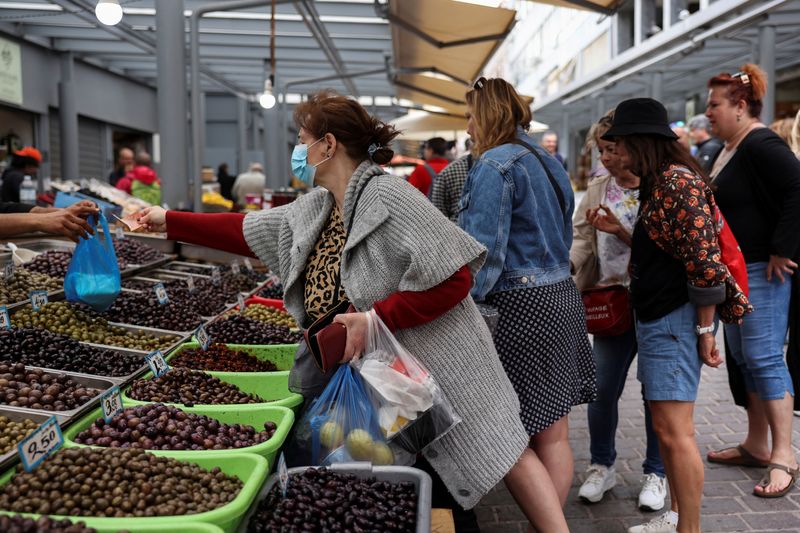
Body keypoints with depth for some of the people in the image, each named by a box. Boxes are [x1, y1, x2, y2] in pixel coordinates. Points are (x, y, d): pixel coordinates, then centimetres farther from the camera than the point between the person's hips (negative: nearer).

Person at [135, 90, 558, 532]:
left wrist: (375, 319, -25)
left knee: (497, 451, 1)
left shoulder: (386, 197, -20)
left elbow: (454, 277, -24)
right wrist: (169, 221, 19)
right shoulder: (314, 209, 7)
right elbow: (243, 230, 17)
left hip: (439, 363, -8)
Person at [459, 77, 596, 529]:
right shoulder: (548, 162, 15)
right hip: (562, 298, 9)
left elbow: (484, 252, -19)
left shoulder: (495, 165, -12)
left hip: (521, 306, -9)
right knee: (554, 436, 15)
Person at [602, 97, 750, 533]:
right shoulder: (659, 182, 14)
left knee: (674, 430, -7)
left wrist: (705, 331, -18)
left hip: (677, 318, -10)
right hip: (654, 316, 10)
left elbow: (704, 260, -21)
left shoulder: (679, 180, -16)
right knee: (665, 426, 16)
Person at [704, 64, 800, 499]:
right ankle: (756, 446, 25)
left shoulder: (761, 145, -14)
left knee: (764, 359, -6)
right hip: (734, 271, 10)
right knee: (744, 359, 14)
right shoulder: (729, 150, 15)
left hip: (764, 271, -10)